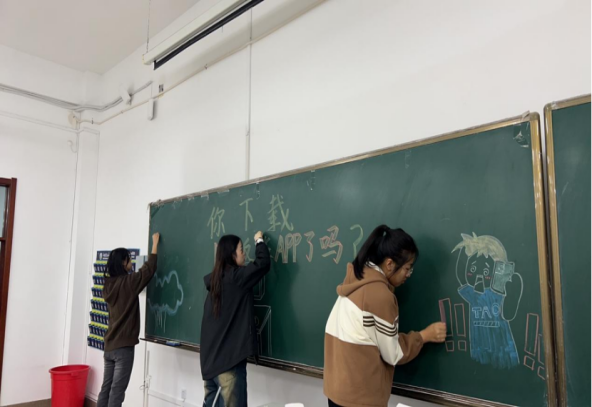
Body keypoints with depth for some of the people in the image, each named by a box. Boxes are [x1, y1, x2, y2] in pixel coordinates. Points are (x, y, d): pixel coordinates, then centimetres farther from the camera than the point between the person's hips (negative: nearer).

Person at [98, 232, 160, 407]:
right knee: (117, 391, -3)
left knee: (106, 388, 13)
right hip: (123, 346, -7)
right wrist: (155, 244, 0)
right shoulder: (127, 282, -14)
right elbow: (149, 269, -8)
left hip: (109, 345, 7)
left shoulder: (109, 284, 6)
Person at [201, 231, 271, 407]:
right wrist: (259, 240, 4)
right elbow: (263, 262, -15)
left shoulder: (215, 279, 8)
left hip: (211, 356, 8)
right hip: (229, 357, -8)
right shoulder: (237, 277, -14)